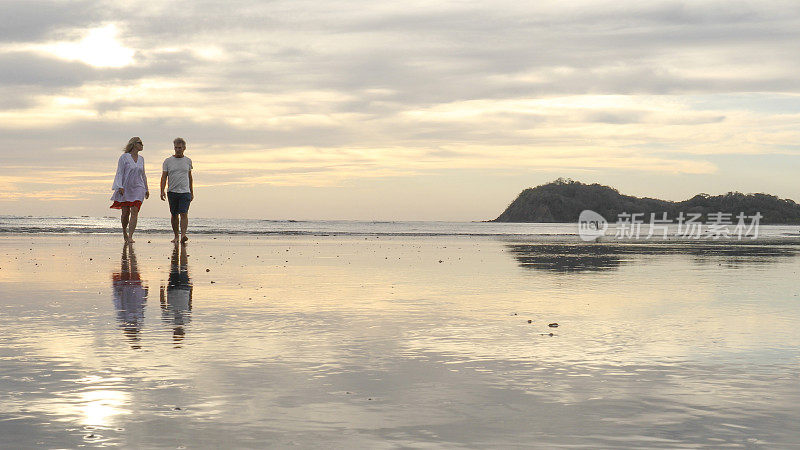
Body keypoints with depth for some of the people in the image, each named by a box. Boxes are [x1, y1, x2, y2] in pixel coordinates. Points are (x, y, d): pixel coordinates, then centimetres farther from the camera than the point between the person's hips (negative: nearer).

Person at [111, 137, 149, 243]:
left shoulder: (141, 159, 12)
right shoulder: (124, 157, -3)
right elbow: (120, 173, -7)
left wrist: (146, 189, 23)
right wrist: (120, 187, -17)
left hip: (138, 188, 3)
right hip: (126, 188, -3)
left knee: (134, 211, -12)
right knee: (125, 212, 4)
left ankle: (130, 236, -16)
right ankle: (124, 231, 30)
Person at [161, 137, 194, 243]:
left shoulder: (188, 161, 10)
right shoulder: (168, 161, 4)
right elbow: (164, 177, 2)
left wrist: (192, 193, 18)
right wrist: (162, 191, -10)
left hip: (185, 192, 0)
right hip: (172, 192, 0)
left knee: (184, 214, -14)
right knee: (174, 215, 6)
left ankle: (183, 235, -24)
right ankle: (176, 236, 16)